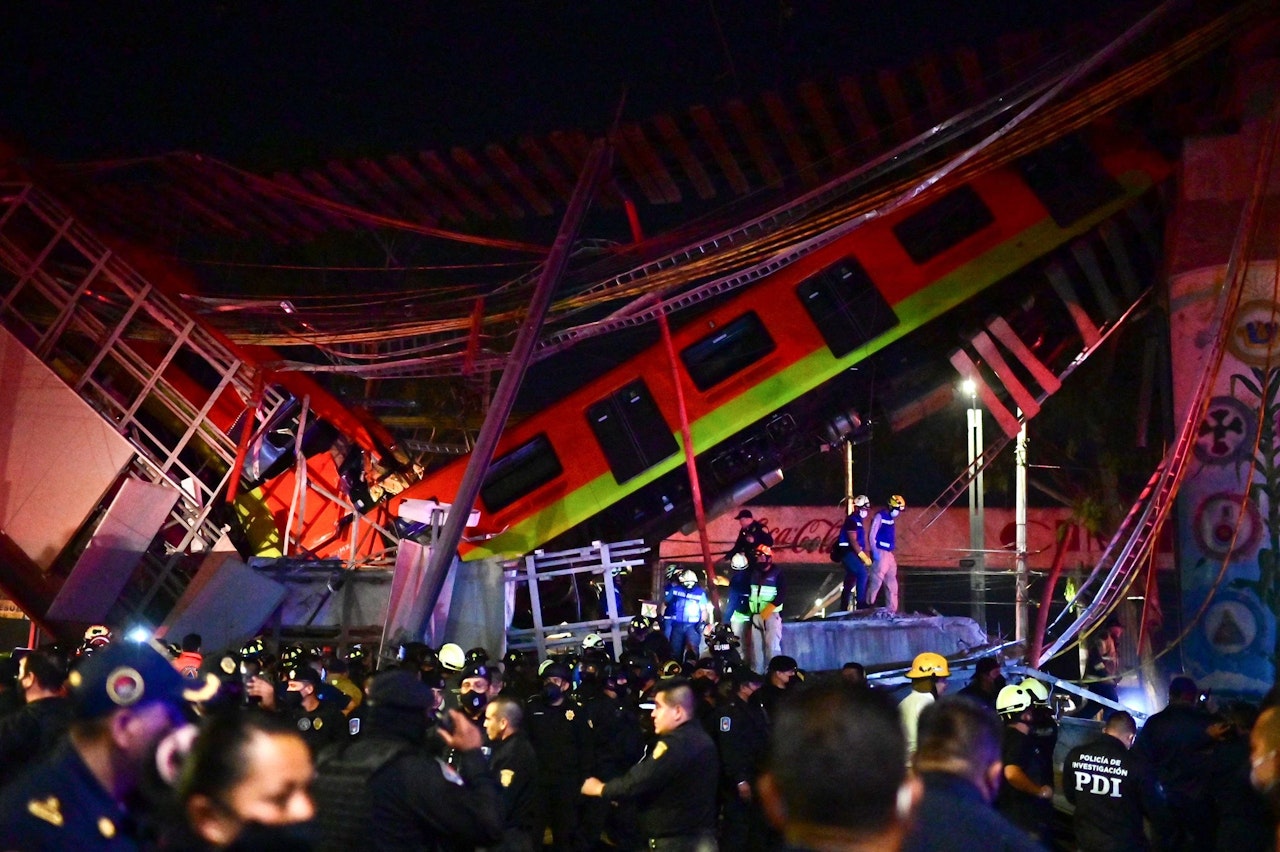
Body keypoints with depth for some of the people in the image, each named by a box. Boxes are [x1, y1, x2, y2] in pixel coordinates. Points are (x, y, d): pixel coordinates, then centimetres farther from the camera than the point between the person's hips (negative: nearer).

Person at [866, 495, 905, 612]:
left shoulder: (891, 519, 17)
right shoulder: (880, 516, -8)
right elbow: (872, 535, -14)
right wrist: (874, 552, -22)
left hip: (889, 554, 9)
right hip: (880, 554, -9)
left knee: (891, 584, 9)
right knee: (876, 580, -13)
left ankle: (891, 610, 13)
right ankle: (868, 604, -10)